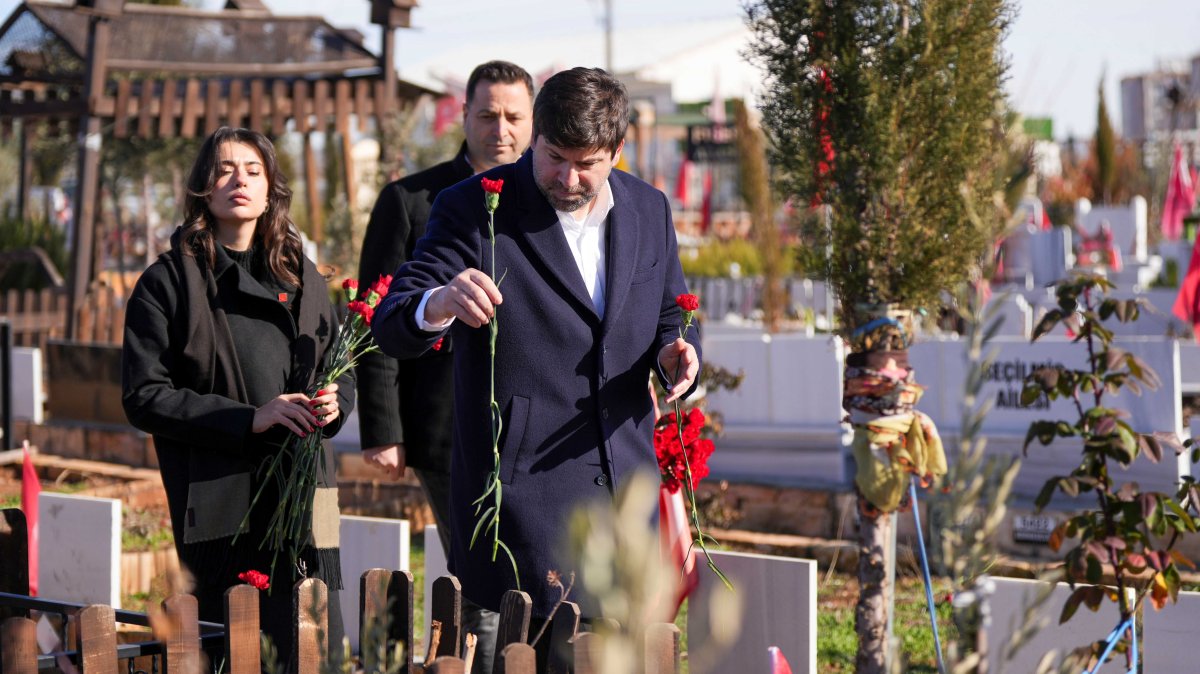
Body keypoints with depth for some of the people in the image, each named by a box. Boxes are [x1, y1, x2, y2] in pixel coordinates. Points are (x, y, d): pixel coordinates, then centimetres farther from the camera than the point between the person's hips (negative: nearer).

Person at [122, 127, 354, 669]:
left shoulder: (300, 276, 16)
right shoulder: (167, 282, 2)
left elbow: (342, 373, 23)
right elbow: (143, 396, -5)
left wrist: (333, 404, -2)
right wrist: (247, 418, -14)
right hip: (220, 505, -4)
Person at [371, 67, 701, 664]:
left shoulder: (649, 210, 8)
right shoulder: (473, 209, -7)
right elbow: (392, 325, -13)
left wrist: (677, 354, -4)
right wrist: (440, 303, -37)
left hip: (624, 490, 5)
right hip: (521, 497, -5)